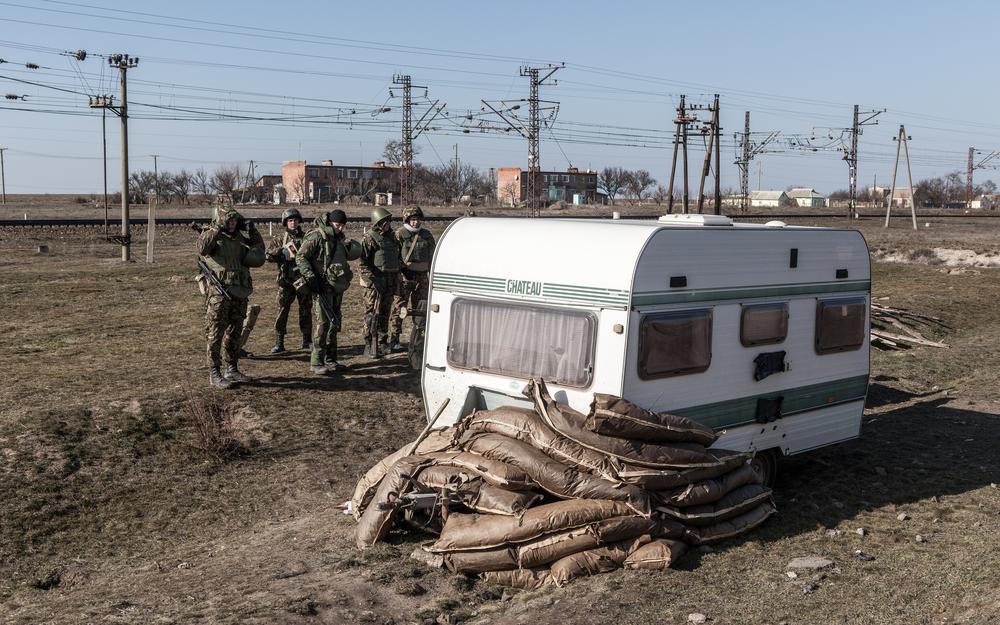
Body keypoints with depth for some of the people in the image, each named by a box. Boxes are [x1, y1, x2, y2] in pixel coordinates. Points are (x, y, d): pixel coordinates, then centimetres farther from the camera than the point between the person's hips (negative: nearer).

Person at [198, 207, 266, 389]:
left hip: (239, 293, 6)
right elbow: (203, 247, -26)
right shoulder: (210, 236, -4)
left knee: (234, 333, 13)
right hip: (218, 293, -6)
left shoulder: (240, 238, 14)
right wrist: (218, 228, -24)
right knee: (215, 334, -3)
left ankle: (232, 369, 24)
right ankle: (214, 374, 1)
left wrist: (251, 229, 10)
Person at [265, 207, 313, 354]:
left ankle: (307, 341, 19)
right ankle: (279, 343, 2)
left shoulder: (306, 237, 9)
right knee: (282, 311, -3)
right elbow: (269, 255, -4)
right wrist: (283, 250, -16)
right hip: (286, 281, -2)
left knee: (306, 311, 8)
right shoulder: (279, 238, 5)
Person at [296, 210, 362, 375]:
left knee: (335, 323, 12)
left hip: (337, 287, 9)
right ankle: (316, 363, -11)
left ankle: (330, 360, 22)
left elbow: (357, 252, 16)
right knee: (323, 322, -13)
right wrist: (310, 277, -22)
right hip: (322, 287, -9)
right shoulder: (316, 237, -10)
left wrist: (348, 243, -4)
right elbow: (300, 257, -14)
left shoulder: (338, 237, 14)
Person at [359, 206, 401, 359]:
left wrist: (396, 279, 18)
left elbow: (397, 258, 23)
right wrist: (372, 280, -21)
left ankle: (382, 344, 23)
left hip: (390, 281, 7)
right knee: (372, 314, -6)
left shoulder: (392, 236, 15)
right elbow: (363, 263, -13)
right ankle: (370, 347, -5)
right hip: (375, 281, -7)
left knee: (384, 314, 13)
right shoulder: (369, 238, -8)